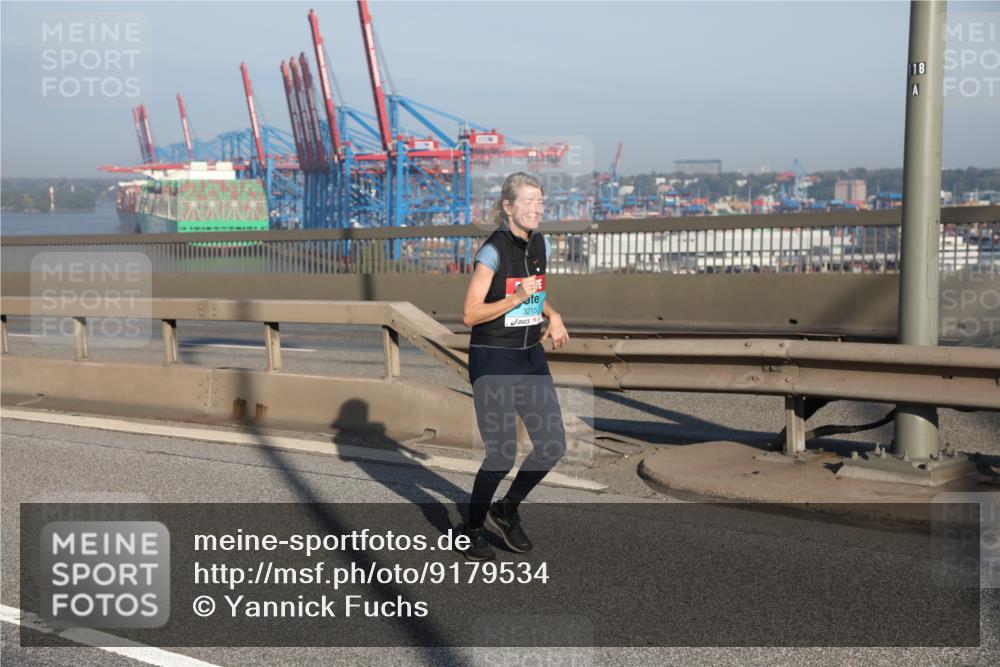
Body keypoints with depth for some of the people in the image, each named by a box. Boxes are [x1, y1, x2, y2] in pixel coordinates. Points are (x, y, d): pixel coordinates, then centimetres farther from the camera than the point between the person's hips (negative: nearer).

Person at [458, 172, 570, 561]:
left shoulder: (541, 245, 7)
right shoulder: (493, 251, -15)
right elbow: (470, 315, -16)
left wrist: (553, 316, 7)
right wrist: (517, 298, -24)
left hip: (531, 357, 7)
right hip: (493, 360, -7)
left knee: (553, 446, 3)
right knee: (503, 454, -7)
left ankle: (506, 510, 25)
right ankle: (474, 529, 15)